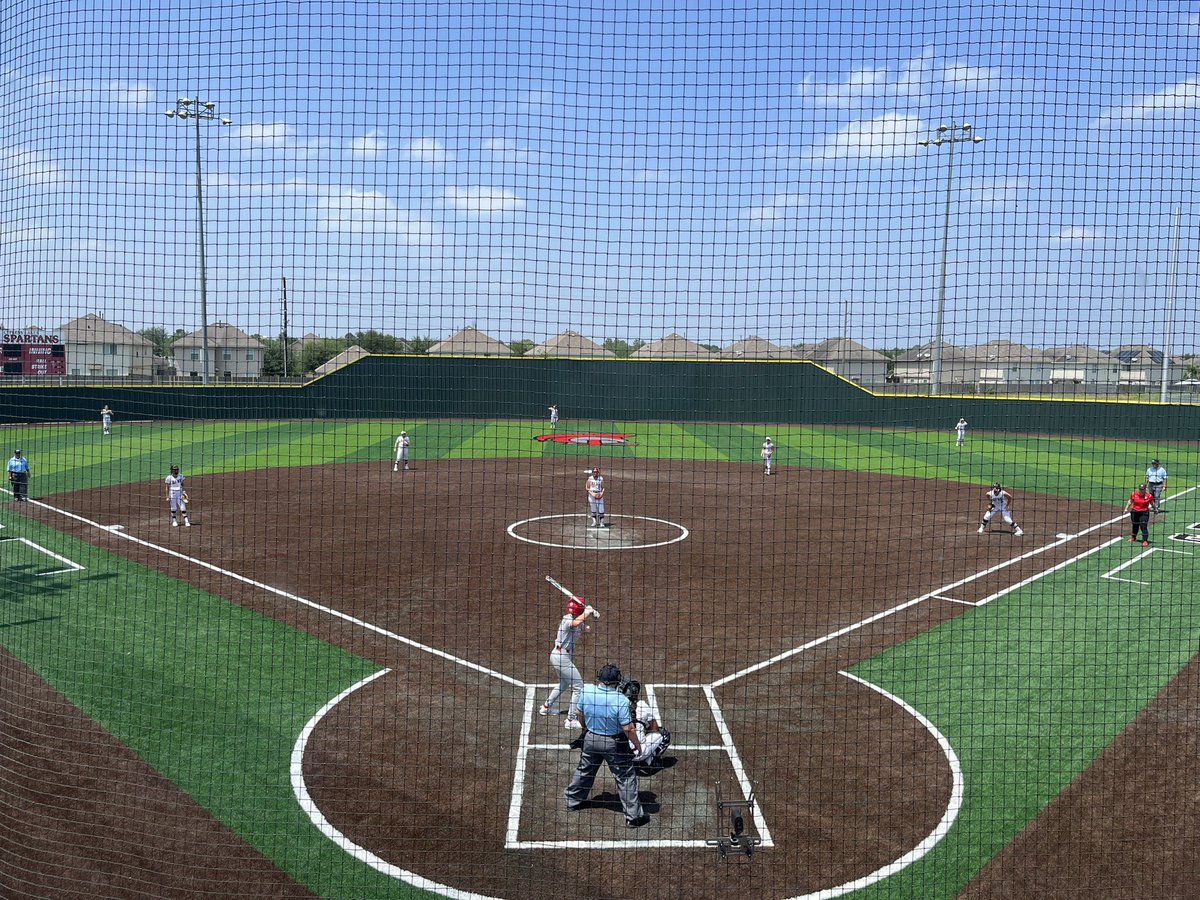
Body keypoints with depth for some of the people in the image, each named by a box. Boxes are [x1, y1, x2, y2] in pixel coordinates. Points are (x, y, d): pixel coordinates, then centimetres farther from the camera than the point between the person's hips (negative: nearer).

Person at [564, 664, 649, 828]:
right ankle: (633, 816, 12)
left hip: (591, 739, 4)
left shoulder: (586, 691, -13)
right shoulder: (621, 700, -27)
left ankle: (572, 800, 41)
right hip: (615, 743, -4)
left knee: (584, 770, 25)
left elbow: (580, 713, 4)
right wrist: (637, 745, -6)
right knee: (626, 777, 7)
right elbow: (628, 728, -23)